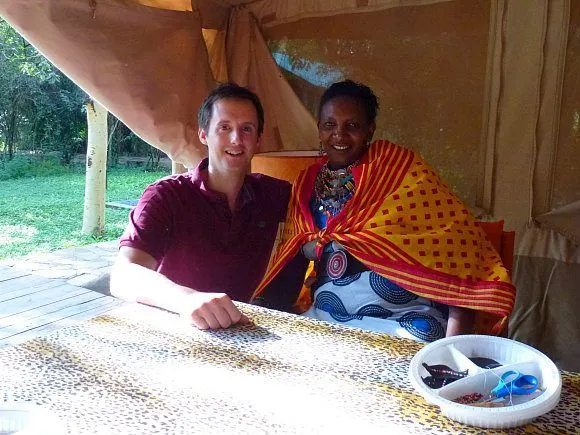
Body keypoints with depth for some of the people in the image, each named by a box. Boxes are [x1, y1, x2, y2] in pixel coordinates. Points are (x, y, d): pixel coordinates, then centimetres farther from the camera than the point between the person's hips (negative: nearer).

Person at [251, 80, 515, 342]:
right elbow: (292, 259, 15)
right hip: (327, 317, 4)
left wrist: (458, 328, -21)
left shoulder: (398, 166, -2)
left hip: (404, 318, -4)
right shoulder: (306, 183, 12)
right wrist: (262, 308, -4)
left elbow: (455, 235, -10)